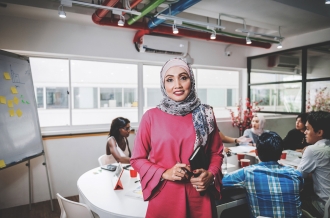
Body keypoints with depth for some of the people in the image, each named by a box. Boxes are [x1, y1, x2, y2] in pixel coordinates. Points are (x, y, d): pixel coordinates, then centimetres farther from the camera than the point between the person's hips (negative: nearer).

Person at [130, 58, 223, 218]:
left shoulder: (205, 114, -1)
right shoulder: (151, 117, -7)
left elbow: (216, 152, 8)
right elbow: (137, 159, -2)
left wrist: (211, 175, -9)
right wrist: (164, 173, -15)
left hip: (199, 197, 2)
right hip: (164, 198, -1)